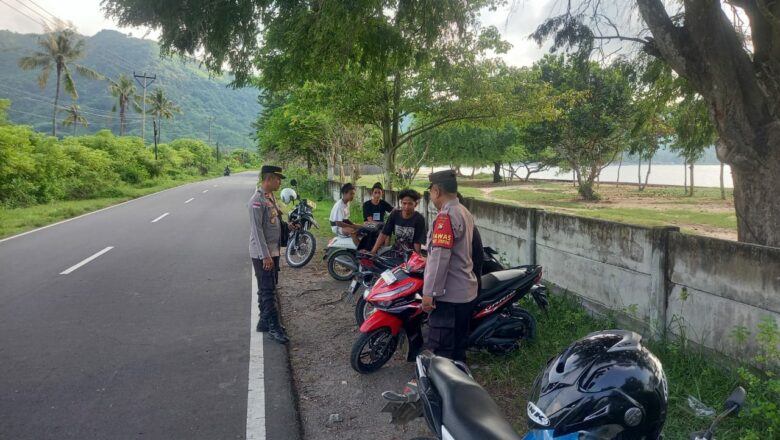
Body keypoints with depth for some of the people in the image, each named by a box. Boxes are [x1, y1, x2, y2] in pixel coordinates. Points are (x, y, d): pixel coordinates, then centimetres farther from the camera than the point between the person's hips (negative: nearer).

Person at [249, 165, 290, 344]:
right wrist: (265, 256, -24)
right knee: (268, 291, -5)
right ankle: (274, 328, -1)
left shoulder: (270, 197, 11)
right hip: (262, 254, -9)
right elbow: (257, 230, -22)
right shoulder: (257, 200, -18)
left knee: (267, 289, 16)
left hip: (273, 251, 9)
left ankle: (264, 322, 27)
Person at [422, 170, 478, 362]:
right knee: (458, 343, 18)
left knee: (440, 347, -1)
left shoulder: (446, 216, -18)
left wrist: (429, 292, -21)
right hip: (465, 291, 10)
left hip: (447, 293, -10)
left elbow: (440, 257, -24)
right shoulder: (465, 213, 12)